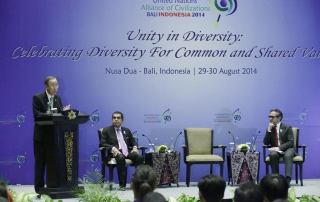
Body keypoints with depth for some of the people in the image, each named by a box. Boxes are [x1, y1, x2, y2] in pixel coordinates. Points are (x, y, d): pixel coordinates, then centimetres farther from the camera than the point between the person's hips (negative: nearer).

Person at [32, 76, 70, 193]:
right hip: (41, 135, -5)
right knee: (40, 162, 1)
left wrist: (64, 112, -15)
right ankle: (39, 188, 7)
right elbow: (37, 115, -19)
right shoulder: (37, 98, -9)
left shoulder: (58, 98, 8)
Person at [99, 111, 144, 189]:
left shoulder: (126, 130, 26)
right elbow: (102, 144, 0)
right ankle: (122, 184, -34)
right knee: (121, 158, -40)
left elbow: (133, 142, 26)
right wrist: (113, 148, -18)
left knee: (140, 157, -25)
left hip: (127, 153, 5)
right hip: (115, 153, -5)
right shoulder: (106, 130, 11)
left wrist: (135, 147, 0)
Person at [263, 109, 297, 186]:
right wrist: (269, 130, -9)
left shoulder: (287, 128, 0)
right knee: (273, 154, -33)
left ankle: (288, 179, -47)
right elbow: (266, 143, 1)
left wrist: (279, 148, -23)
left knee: (288, 155, -37)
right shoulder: (269, 129, 10)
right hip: (276, 150, 2)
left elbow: (290, 142, -9)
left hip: (287, 149, -2)